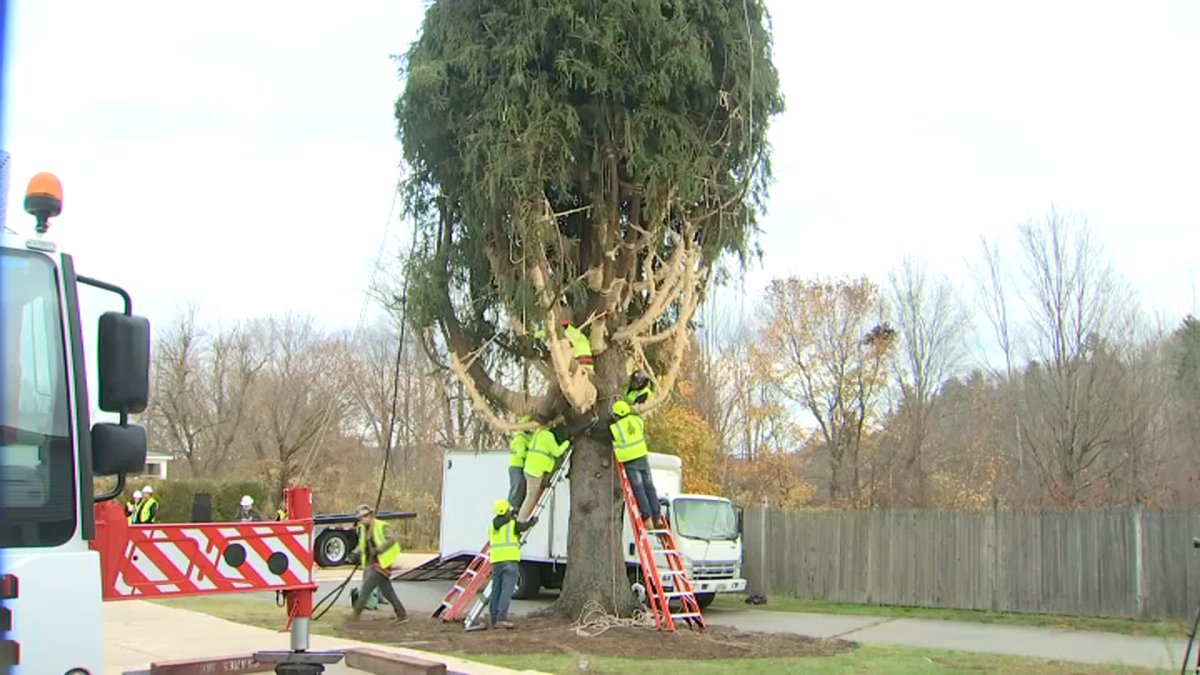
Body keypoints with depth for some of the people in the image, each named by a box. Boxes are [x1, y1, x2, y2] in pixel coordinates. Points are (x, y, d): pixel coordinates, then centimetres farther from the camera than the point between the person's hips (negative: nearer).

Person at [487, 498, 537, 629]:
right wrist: (533, 521, 36)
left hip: (496, 560, 5)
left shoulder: (492, 525, 11)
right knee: (507, 589, -7)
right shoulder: (512, 524, -4)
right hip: (510, 560, -5)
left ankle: (492, 619, 10)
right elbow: (525, 526, 12)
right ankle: (501, 618, -14)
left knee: (496, 590, 10)